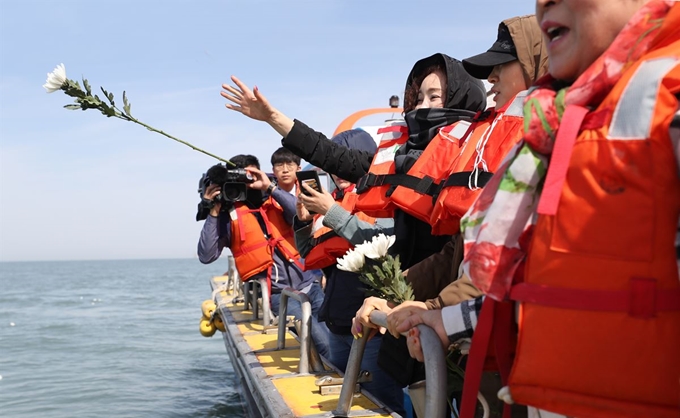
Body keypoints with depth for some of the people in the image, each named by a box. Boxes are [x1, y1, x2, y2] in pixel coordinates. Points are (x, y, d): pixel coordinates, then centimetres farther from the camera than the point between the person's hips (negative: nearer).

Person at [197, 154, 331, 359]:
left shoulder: (275, 202, 9)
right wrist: (213, 212, -12)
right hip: (278, 294, -4)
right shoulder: (229, 214, -1)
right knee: (324, 343, -17)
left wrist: (270, 187, -12)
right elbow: (206, 256, -9)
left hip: (309, 285, 4)